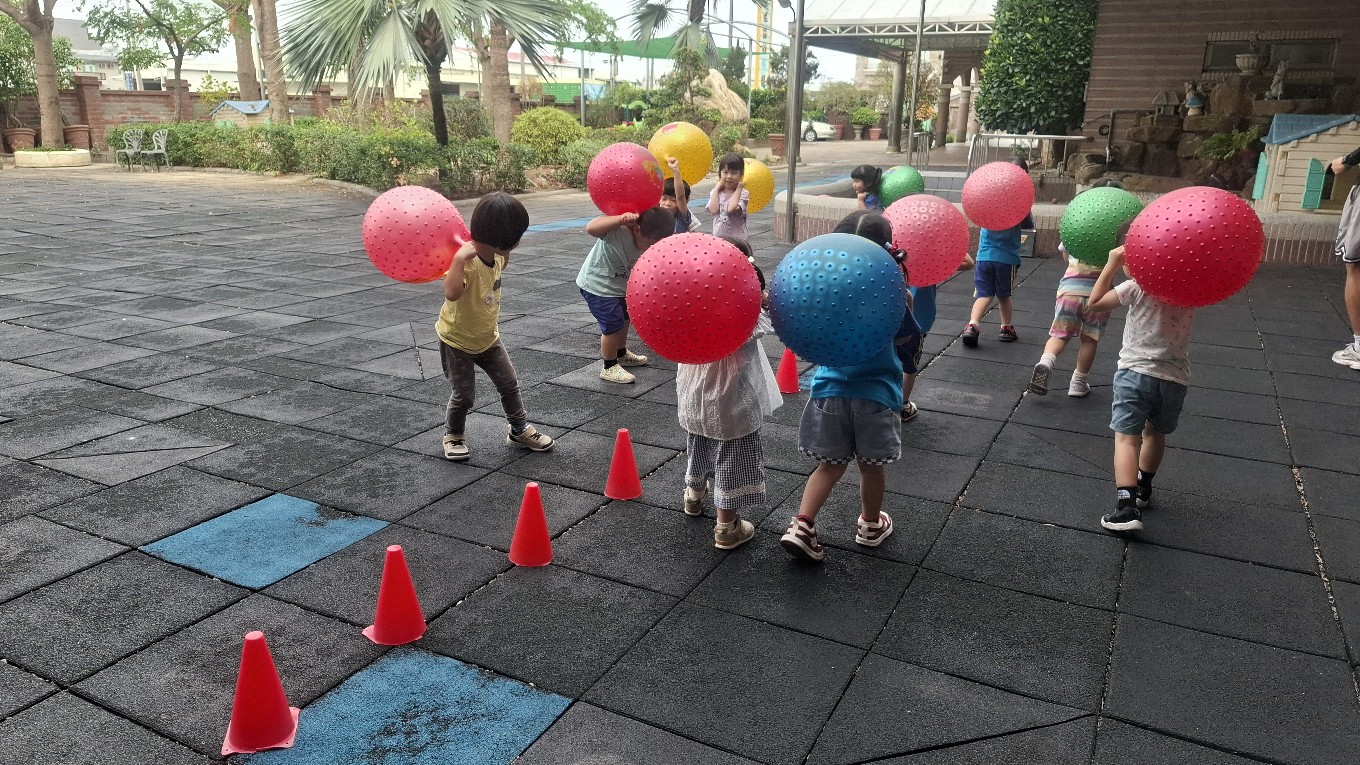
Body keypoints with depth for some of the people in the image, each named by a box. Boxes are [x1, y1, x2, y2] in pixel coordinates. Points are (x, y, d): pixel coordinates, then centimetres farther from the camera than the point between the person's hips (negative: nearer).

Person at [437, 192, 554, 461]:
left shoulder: (496, 256, -7)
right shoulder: (468, 262, -33)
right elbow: (451, 293, -52)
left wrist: (506, 252, 3)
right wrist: (459, 258, -53)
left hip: (487, 337, 7)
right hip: (457, 340, -7)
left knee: (509, 384, 10)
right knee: (464, 394, 4)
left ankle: (519, 429, 28)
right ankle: (453, 436, 30)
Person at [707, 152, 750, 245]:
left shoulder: (743, 193, -6)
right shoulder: (715, 192, 5)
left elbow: (731, 208, -24)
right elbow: (713, 210, -13)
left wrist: (738, 188, -13)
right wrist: (716, 188, -5)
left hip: (738, 239, -3)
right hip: (718, 237, 3)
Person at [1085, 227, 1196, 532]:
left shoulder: (1138, 286, -9)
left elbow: (1094, 303, -3)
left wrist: (1111, 266, -1)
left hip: (1136, 372, -5)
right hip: (1175, 378, 5)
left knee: (1127, 438, -9)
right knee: (1155, 434, 24)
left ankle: (1127, 507, -24)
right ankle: (1143, 489, 41)